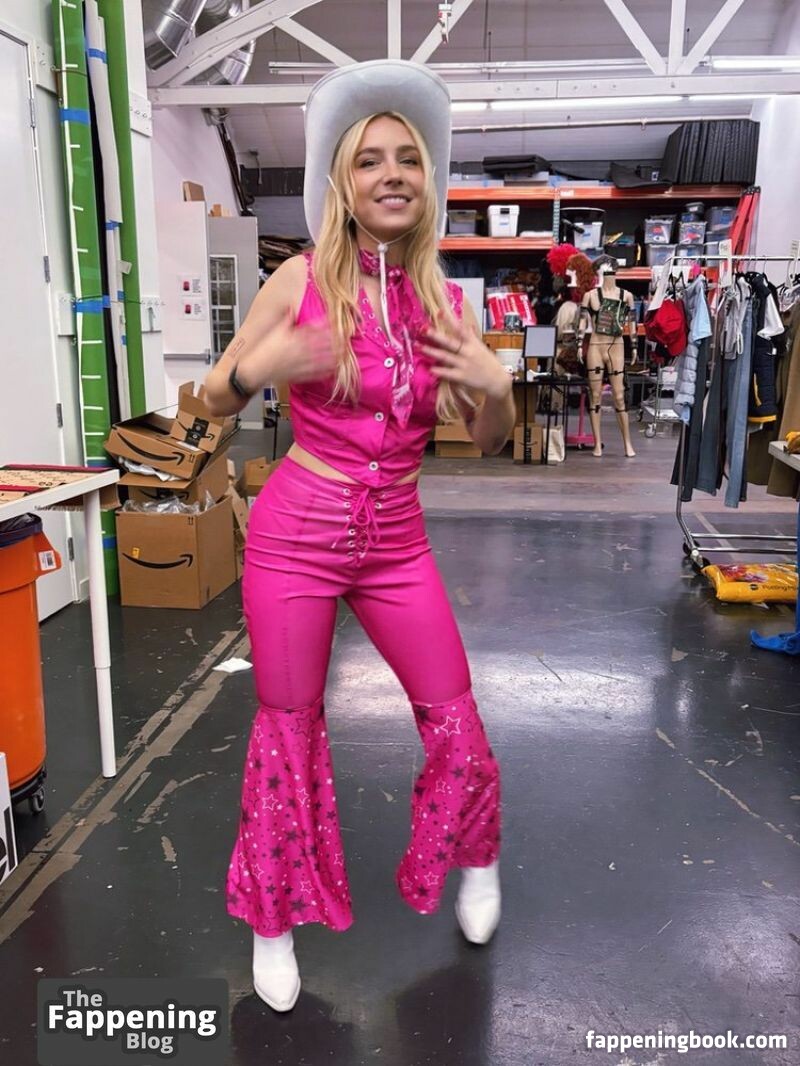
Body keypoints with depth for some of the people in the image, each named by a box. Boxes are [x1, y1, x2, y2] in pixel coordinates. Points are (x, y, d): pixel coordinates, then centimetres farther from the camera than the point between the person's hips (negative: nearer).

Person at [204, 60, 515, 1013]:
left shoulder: (445, 300, 2)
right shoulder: (301, 280, -6)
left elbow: (489, 440, 9)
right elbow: (217, 401, 0)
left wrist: (494, 386, -12)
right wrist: (261, 364, -21)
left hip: (397, 540, 3)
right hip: (297, 530, -2)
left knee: (455, 718, 11)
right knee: (287, 729, 10)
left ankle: (476, 860, 43)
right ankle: (275, 921, 34)